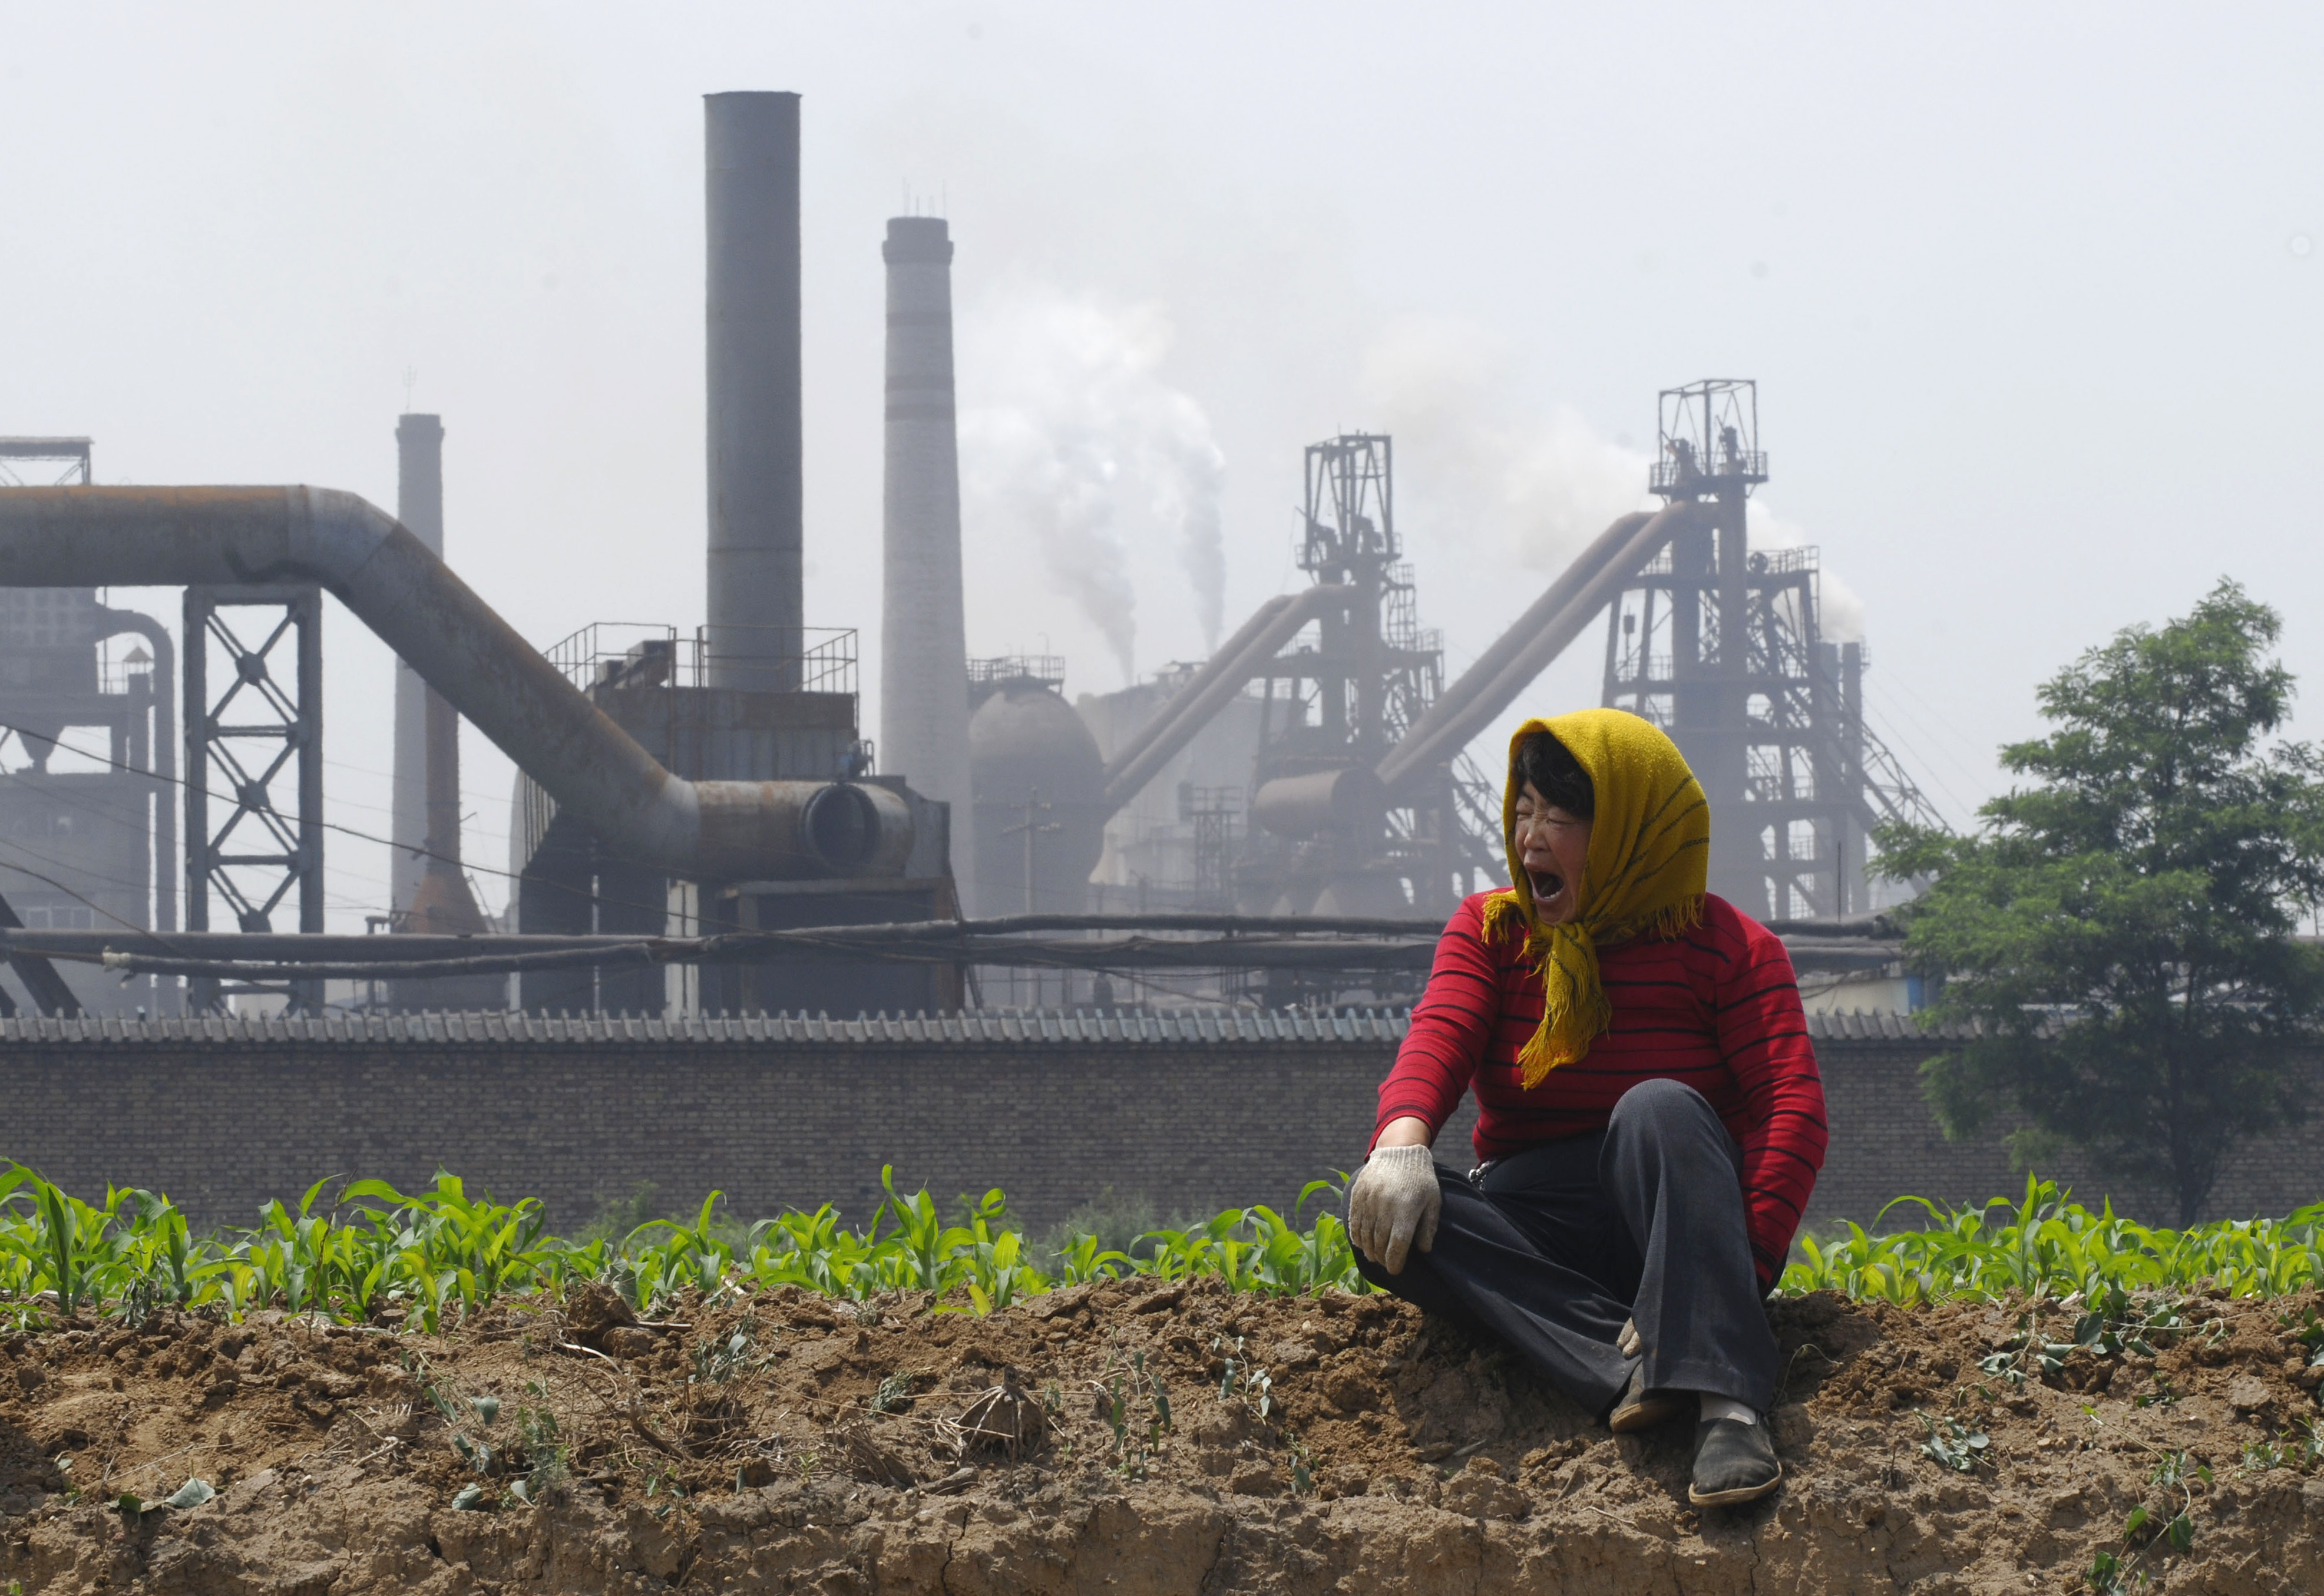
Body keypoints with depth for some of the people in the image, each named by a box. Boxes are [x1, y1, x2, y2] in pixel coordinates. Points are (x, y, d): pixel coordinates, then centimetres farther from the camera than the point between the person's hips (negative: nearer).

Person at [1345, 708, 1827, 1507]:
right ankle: (1626, 1368, -42)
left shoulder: (1725, 946, 1)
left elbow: (1792, 1106, -11)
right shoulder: (1490, 930, 11)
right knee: (1379, 1209, -26)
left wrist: (1750, 1253, -27)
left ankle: (1727, 1404, -51)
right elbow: (1438, 1037, -8)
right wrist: (1402, 1139, -31)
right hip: (1529, 1234, 3)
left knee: (1659, 1108, -35)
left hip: (1673, 1226, -3)